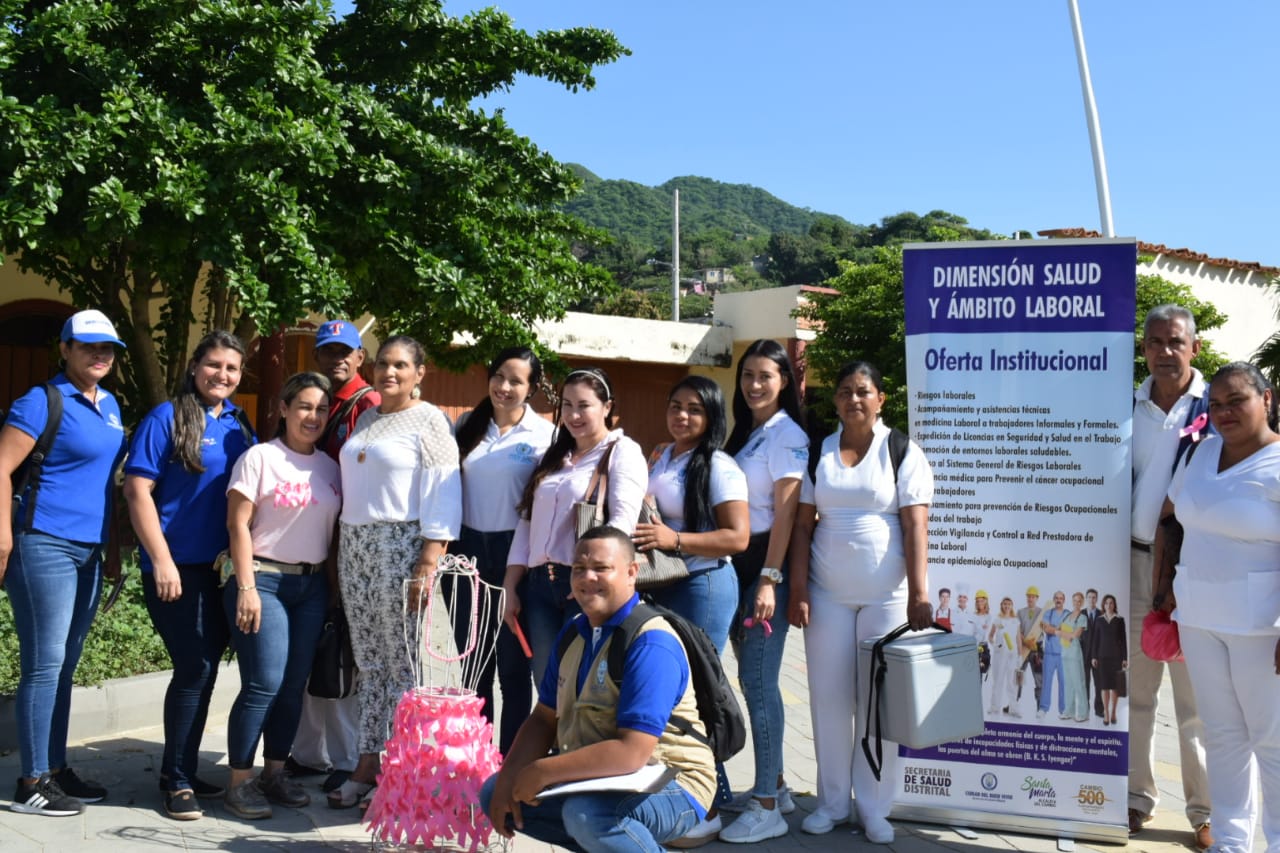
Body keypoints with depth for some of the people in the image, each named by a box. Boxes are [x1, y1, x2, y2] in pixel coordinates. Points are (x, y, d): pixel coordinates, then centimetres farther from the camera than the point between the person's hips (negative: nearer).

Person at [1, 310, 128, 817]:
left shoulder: (109, 405, 14)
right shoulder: (42, 401, -9)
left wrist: (113, 545, 19)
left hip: (88, 550, 8)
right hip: (45, 545, -8)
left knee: (65, 665, 14)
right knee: (44, 665, -3)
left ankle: (55, 768, 24)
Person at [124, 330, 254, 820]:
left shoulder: (239, 425, 10)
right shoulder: (167, 418, -6)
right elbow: (137, 490, -11)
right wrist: (161, 560, -16)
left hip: (221, 564, 6)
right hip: (177, 565, -6)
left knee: (205, 666, 12)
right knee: (195, 667, -6)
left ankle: (184, 773, 26)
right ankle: (176, 780, 9)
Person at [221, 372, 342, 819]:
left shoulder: (330, 467, 11)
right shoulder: (260, 457, -4)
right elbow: (238, 525, -8)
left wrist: (334, 586, 7)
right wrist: (246, 586, -14)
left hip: (312, 585, 5)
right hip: (263, 580, -5)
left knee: (294, 686, 7)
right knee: (264, 684, -9)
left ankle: (275, 771, 21)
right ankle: (239, 781, 4)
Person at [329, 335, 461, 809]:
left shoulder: (428, 421, -5)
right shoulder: (366, 419, 16)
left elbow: (441, 496, -11)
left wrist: (428, 564, -18)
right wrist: (340, 552, 14)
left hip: (400, 547, -7)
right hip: (354, 546, 7)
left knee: (403, 662, -3)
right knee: (369, 661, 10)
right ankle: (367, 763, 16)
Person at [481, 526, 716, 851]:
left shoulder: (651, 645, -23)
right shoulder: (574, 631, 5)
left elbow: (631, 752, -30)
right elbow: (544, 718, 9)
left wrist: (542, 772, -24)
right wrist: (509, 778, -6)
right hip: (596, 776, 9)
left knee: (585, 812, -37)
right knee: (494, 794, 5)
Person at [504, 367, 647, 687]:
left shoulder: (622, 452, -1)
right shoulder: (553, 456, 19)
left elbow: (623, 523, -14)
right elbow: (527, 521, 16)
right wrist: (510, 588, 11)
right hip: (540, 585, 6)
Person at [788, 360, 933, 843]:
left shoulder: (903, 453, -1)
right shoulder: (818, 452, 7)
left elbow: (915, 527, -7)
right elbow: (803, 526, 4)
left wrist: (919, 596, -14)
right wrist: (798, 592, -3)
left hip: (886, 595, -2)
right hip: (827, 595, 2)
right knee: (829, 699, 6)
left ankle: (874, 809, 16)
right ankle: (831, 803, 20)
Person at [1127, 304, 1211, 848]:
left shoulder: (1215, 408, -4)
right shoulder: (1127, 407, 7)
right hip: (1134, 562, 4)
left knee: (1196, 699, 5)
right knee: (1134, 691, 12)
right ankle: (1137, 796, 25)